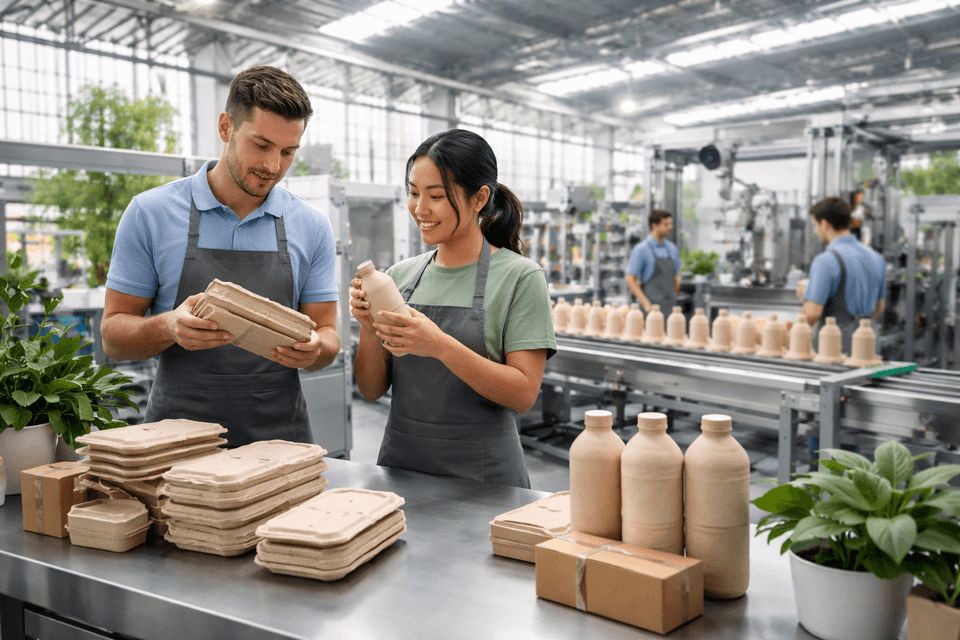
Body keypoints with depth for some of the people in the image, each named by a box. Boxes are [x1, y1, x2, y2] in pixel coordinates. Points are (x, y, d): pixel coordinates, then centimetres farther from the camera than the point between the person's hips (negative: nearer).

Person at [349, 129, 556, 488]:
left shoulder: (520, 277, -10)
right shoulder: (400, 275, 4)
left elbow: (524, 394, -16)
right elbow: (372, 390, 6)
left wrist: (440, 346, -26)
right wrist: (369, 330, -13)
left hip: (481, 473, -4)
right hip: (400, 464, 4)